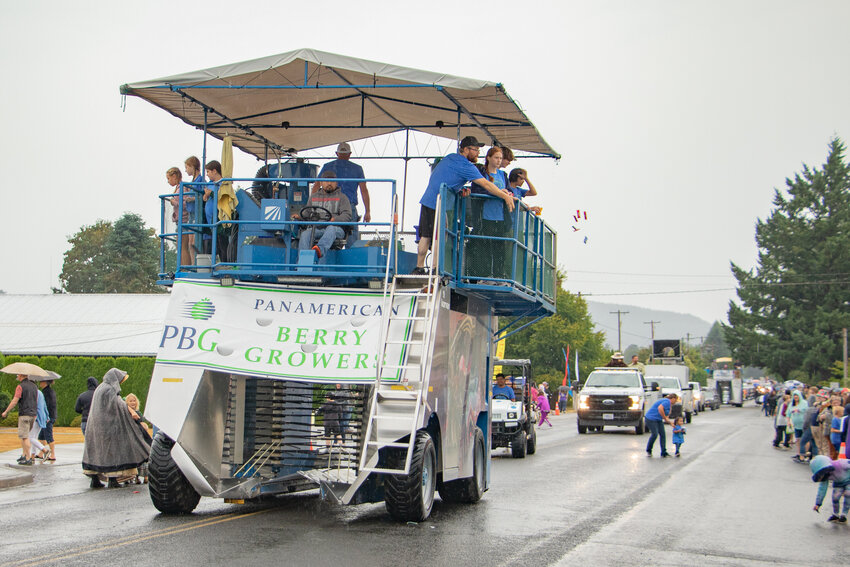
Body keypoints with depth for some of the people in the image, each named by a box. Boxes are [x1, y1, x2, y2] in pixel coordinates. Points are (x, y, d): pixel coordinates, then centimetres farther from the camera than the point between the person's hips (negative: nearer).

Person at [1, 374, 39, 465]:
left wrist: (6, 412, -2)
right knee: (23, 435, 19)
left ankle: (28, 459, -7)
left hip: (24, 414, -7)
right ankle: (24, 455, 18)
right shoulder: (34, 386, 12)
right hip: (33, 414, 7)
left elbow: (14, 401, -13)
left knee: (25, 437, -5)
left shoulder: (20, 386, -9)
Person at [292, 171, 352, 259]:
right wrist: (299, 216, 5)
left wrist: (335, 219, -19)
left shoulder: (342, 197, 16)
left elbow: (347, 216, 3)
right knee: (305, 234, -29)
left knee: (331, 229, -39)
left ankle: (320, 250, -65)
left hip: (336, 227, -3)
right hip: (315, 228, 3)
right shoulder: (313, 197, 27)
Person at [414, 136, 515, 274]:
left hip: (427, 200, 8)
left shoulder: (449, 157, 14)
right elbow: (486, 185, -14)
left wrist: (460, 190, 11)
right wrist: (506, 197, -11)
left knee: (425, 237, 10)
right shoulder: (466, 166, -12)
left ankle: (419, 268, 13)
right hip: (438, 204, -8)